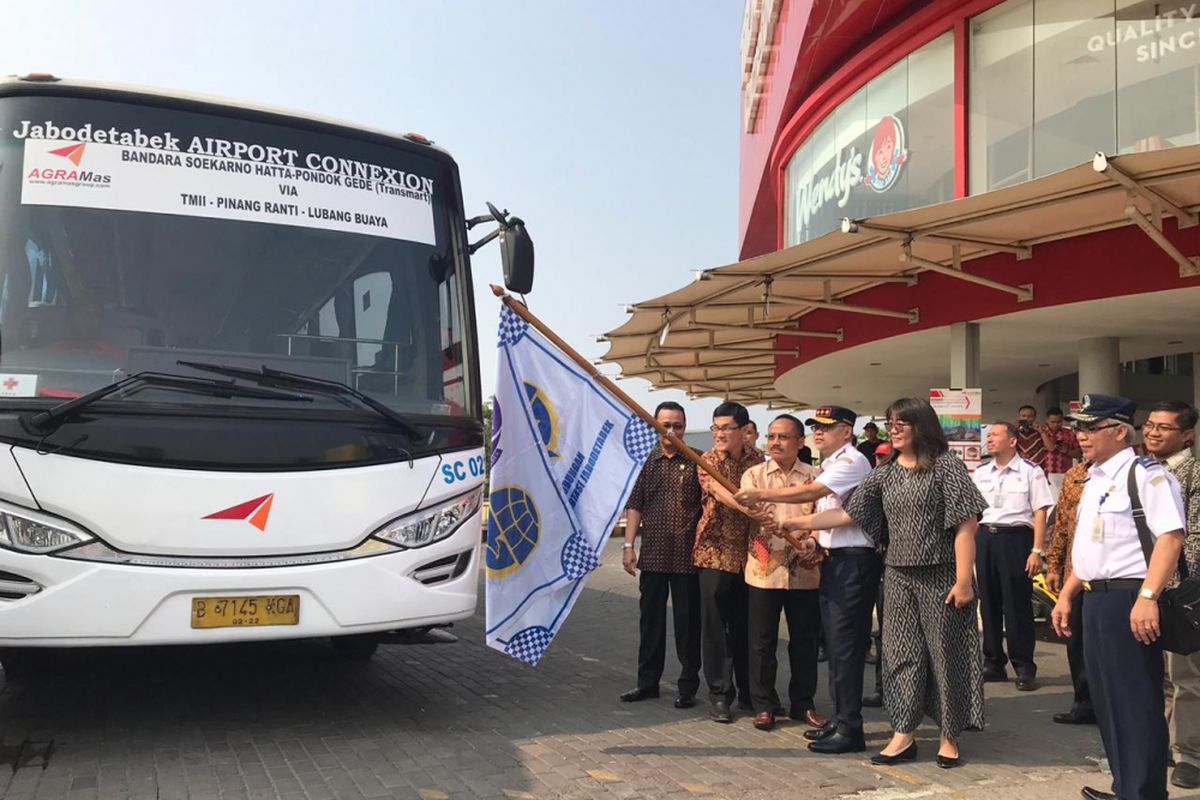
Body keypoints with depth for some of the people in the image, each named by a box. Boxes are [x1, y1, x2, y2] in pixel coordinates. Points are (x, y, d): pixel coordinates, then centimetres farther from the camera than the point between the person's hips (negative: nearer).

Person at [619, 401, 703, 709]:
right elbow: (634, 505, 8)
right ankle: (647, 681, 24)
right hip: (652, 555, 3)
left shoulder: (697, 462, 0)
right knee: (650, 619, 11)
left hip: (687, 556, -3)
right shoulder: (647, 462, 8)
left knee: (688, 622, 4)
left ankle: (688, 686, 16)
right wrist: (629, 545, 1)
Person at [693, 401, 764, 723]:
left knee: (746, 624, 10)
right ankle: (720, 694, 9)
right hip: (715, 552, -3)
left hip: (749, 553, 3)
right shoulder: (708, 461, -5)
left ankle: (748, 692, 23)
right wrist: (748, 506, -43)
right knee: (715, 625, -1)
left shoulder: (757, 460, 6)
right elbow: (719, 490, -25)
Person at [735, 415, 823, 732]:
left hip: (804, 571, 1)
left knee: (804, 640, 9)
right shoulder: (754, 474, 3)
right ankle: (764, 705, 16)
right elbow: (748, 510, -11)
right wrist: (758, 520, -35)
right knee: (762, 640, 4)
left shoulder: (814, 477, 6)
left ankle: (803, 703, 24)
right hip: (763, 569, -1)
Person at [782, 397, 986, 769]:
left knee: (945, 653, 4)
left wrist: (964, 581, -15)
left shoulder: (947, 465, -7)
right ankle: (903, 735, 17)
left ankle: (949, 737, 19)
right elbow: (847, 513, 7)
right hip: (898, 577, 5)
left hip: (940, 575, -5)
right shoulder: (884, 474, 9)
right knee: (902, 653, 8)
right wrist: (796, 523, 0)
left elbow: (966, 525, -11)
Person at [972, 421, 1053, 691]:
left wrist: (1037, 551, -12)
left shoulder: (1030, 472, -2)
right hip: (984, 537, 5)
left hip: (1015, 537, -5)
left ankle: (1024, 668, 6)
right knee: (988, 602, 10)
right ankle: (993, 663, 20)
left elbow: (1039, 513, -6)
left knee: (1017, 604, -3)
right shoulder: (980, 474, 14)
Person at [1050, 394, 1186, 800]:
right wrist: (1066, 596, 19)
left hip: (1129, 599, -9)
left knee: (1136, 702, -2)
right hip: (1096, 599, 10)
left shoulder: (1145, 474, -12)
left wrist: (1147, 597, -29)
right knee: (1107, 701, 17)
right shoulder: (1094, 480, 16)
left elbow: (1171, 537, -22)